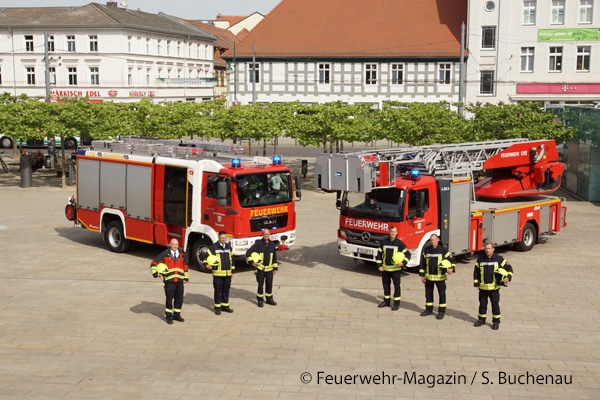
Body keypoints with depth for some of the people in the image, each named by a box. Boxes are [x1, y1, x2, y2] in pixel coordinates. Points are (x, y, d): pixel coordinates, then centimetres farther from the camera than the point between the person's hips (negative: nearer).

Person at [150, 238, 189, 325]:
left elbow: (185, 265, 21)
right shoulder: (165, 254, -1)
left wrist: (186, 277, 21)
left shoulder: (181, 254, 11)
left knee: (179, 298, 6)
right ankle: (169, 316, 11)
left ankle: (177, 315, 21)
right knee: (169, 298, -1)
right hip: (169, 280, -4)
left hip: (180, 280, 4)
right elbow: (154, 262, 0)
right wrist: (155, 272, -12)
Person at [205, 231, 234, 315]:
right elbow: (207, 257, -2)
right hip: (218, 274, -5)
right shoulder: (213, 247, -3)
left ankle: (225, 305, 21)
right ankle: (217, 307, 9)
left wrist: (232, 271, 20)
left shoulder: (229, 247, 14)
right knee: (218, 291, 1)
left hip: (227, 274, 5)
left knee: (226, 290, 10)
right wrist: (207, 265, -20)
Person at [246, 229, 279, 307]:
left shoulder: (272, 244, 4)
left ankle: (269, 299, 23)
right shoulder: (258, 243, -8)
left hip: (269, 269, 3)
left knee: (269, 284, 8)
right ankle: (260, 300, 12)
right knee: (260, 284, 0)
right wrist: (251, 262, -14)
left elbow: (274, 257, 10)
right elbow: (248, 252, -8)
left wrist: (275, 268, 8)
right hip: (260, 268, -3)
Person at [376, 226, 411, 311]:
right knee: (386, 285, 13)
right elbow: (379, 253, 9)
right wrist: (379, 265, 3)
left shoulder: (399, 243, -6)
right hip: (385, 269, 4)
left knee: (396, 285, 0)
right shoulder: (384, 242, 4)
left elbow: (408, 254, -5)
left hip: (395, 269, -4)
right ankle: (386, 301, 26)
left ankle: (397, 303, 8)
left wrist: (403, 263, -20)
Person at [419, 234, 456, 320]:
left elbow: (451, 260, -4)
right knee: (428, 293, 12)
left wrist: (452, 268, -23)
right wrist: (422, 275, 5)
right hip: (428, 277, 3)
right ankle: (429, 309, 25)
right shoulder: (426, 250, 2)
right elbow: (422, 263, 7)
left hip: (440, 277, -3)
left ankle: (441, 311, 13)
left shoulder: (443, 250, -6)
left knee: (442, 294, 3)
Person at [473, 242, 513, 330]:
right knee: (482, 304, 10)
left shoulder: (499, 259, -4)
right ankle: (481, 319, 25)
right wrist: (476, 283, 3)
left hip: (494, 287, -2)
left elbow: (509, 268, 2)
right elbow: (476, 272, 6)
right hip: (483, 287, 2)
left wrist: (508, 277, -14)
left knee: (495, 304, 3)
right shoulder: (480, 259, 0)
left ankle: (496, 321, 12)